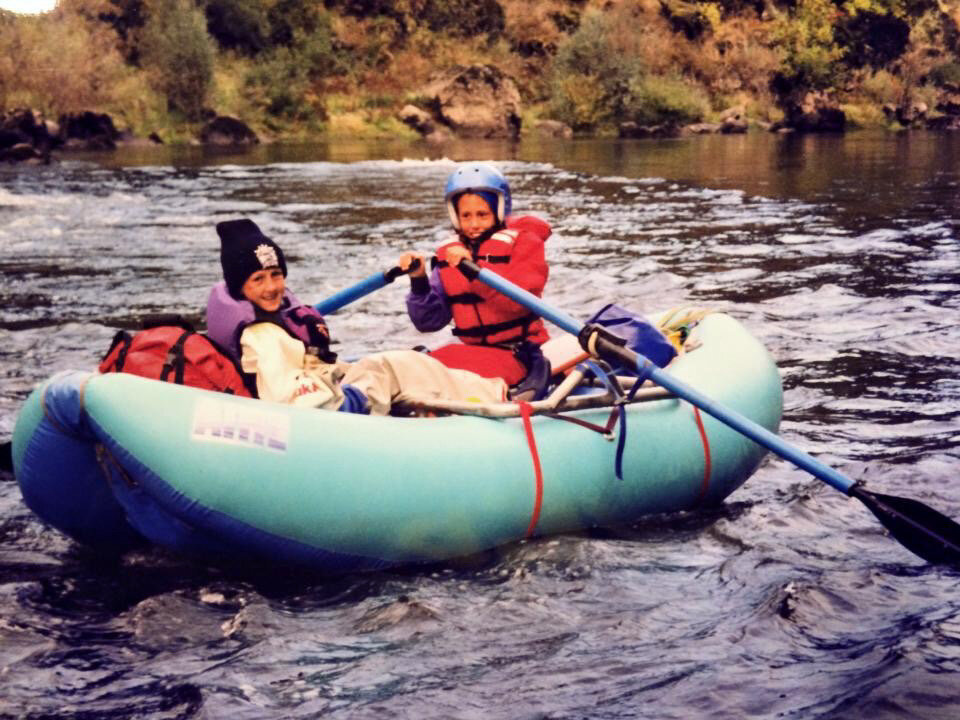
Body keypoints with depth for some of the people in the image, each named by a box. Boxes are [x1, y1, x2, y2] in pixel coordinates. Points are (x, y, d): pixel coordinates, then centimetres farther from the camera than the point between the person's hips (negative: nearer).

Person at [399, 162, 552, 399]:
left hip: (519, 358, -6)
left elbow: (519, 302, -20)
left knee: (440, 362, -30)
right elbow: (429, 321, 7)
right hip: (474, 350, 6)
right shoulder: (449, 254, 10)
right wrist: (418, 281, -10)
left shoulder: (523, 243, -2)